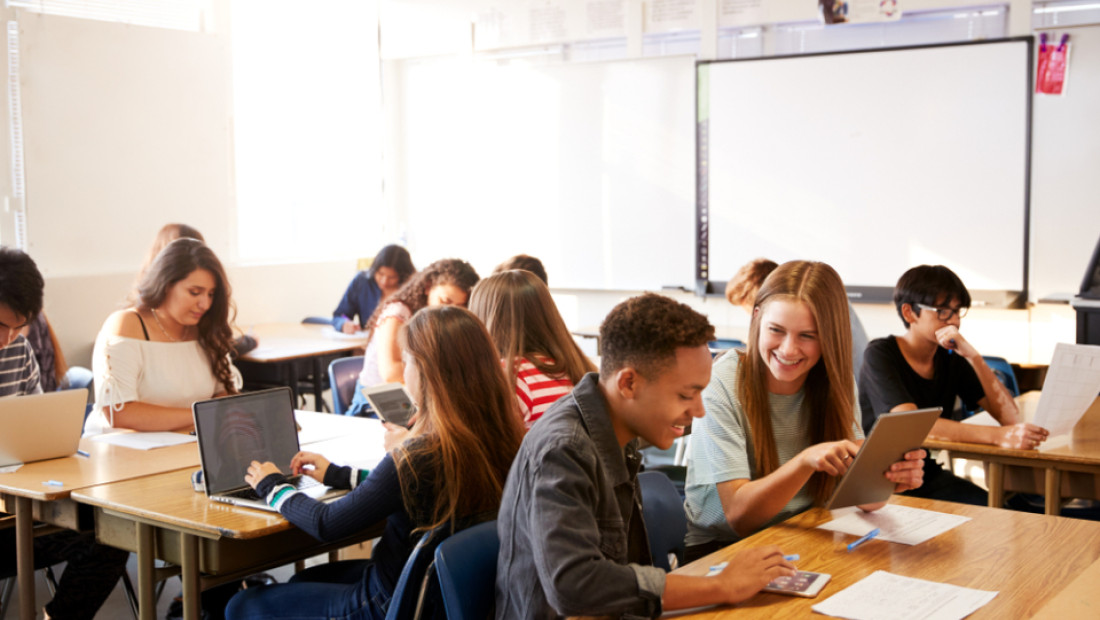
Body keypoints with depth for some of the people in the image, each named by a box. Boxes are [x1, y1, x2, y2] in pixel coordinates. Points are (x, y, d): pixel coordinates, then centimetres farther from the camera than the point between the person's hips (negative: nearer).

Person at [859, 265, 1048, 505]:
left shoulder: (952, 358, 5)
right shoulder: (880, 355, -12)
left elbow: (1010, 416, -3)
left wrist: (973, 356, -16)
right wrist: (998, 436, -38)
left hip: (930, 477, 5)